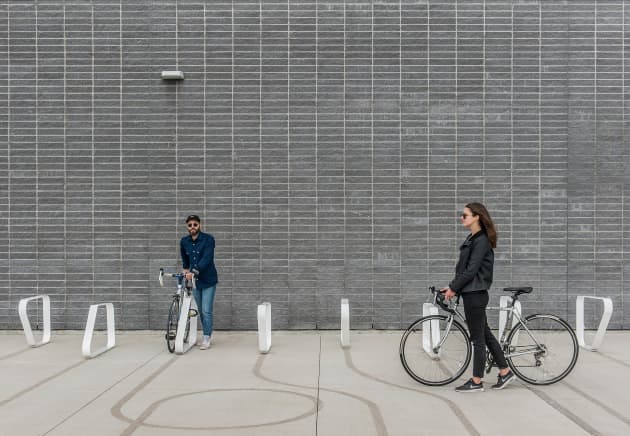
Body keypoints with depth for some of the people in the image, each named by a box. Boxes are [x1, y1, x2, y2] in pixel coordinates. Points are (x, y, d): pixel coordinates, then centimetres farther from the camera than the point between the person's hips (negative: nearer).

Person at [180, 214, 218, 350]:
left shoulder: (208, 239, -15)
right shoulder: (184, 241, 0)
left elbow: (206, 258, -26)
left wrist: (194, 272, -35)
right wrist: (186, 270, 11)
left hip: (208, 280, -5)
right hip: (194, 280, 5)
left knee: (206, 311, -6)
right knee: (201, 310, 11)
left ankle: (206, 338, 4)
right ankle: (207, 334, 23)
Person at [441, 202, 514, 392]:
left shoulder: (481, 241, -15)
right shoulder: (472, 239, 14)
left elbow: (471, 270, -19)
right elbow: (463, 269, 17)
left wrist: (454, 288, -13)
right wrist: (452, 286, 11)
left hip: (475, 294, -10)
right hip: (472, 293, 10)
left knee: (478, 338, -1)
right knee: (485, 334, 15)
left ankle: (476, 382, 7)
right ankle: (505, 372, 24)